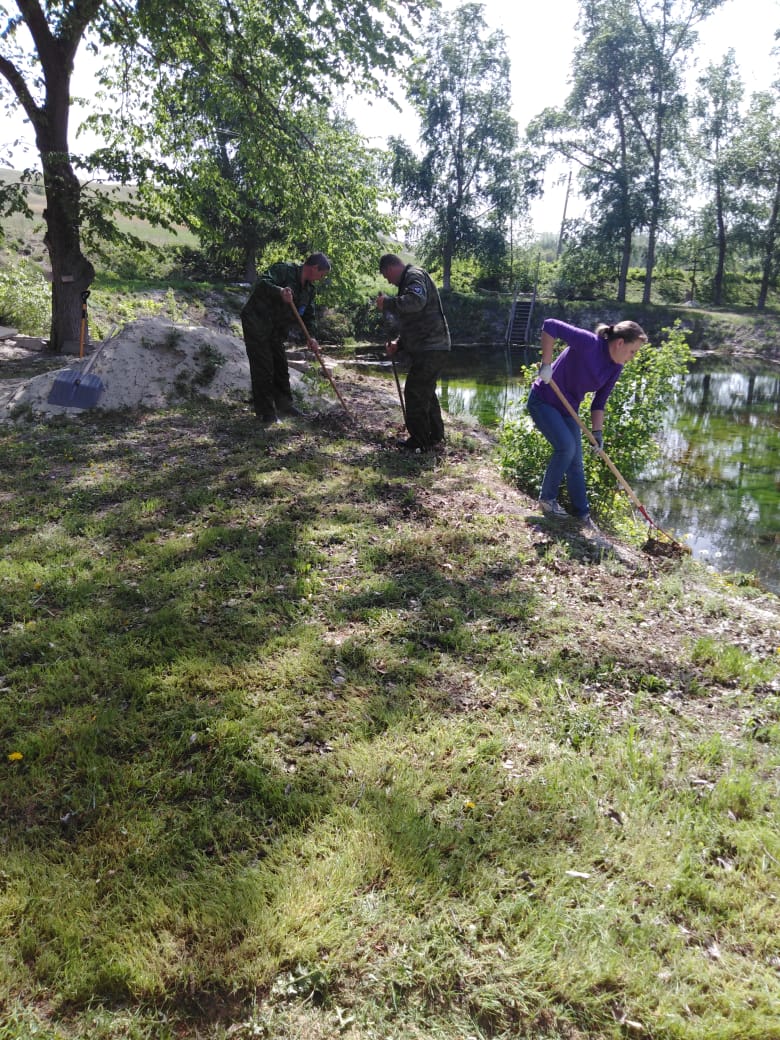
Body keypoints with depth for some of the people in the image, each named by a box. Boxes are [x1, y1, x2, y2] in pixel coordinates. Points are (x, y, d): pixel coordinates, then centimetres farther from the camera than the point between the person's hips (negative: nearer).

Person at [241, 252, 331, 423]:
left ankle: (284, 404, 31)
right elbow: (262, 283, -32)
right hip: (256, 323, -9)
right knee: (263, 368, -8)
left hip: (276, 330, 9)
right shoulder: (284, 270, -18)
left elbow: (308, 315, 12)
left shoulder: (309, 289, 7)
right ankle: (265, 412, -2)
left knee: (281, 367, 16)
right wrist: (280, 291, -50)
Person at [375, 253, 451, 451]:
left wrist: (387, 303, -18)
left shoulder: (414, 276, -8)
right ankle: (435, 436, 27)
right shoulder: (408, 280, 26)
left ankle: (419, 441, -5)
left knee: (415, 392, -9)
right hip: (427, 348, 11)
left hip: (430, 349, -11)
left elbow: (416, 301, -31)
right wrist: (399, 343, 16)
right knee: (425, 392, 18)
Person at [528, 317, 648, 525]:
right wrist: (546, 364, -31)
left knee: (575, 461, 6)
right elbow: (550, 326, -29)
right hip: (543, 402, -8)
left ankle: (583, 515, 15)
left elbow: (599, 402, 4)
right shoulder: (589, 343, -25)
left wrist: (597, 431, -6)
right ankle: (547, 499, -3)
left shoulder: (616, 368, -2)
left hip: (568, 409, 8)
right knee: (566, 446, -22)